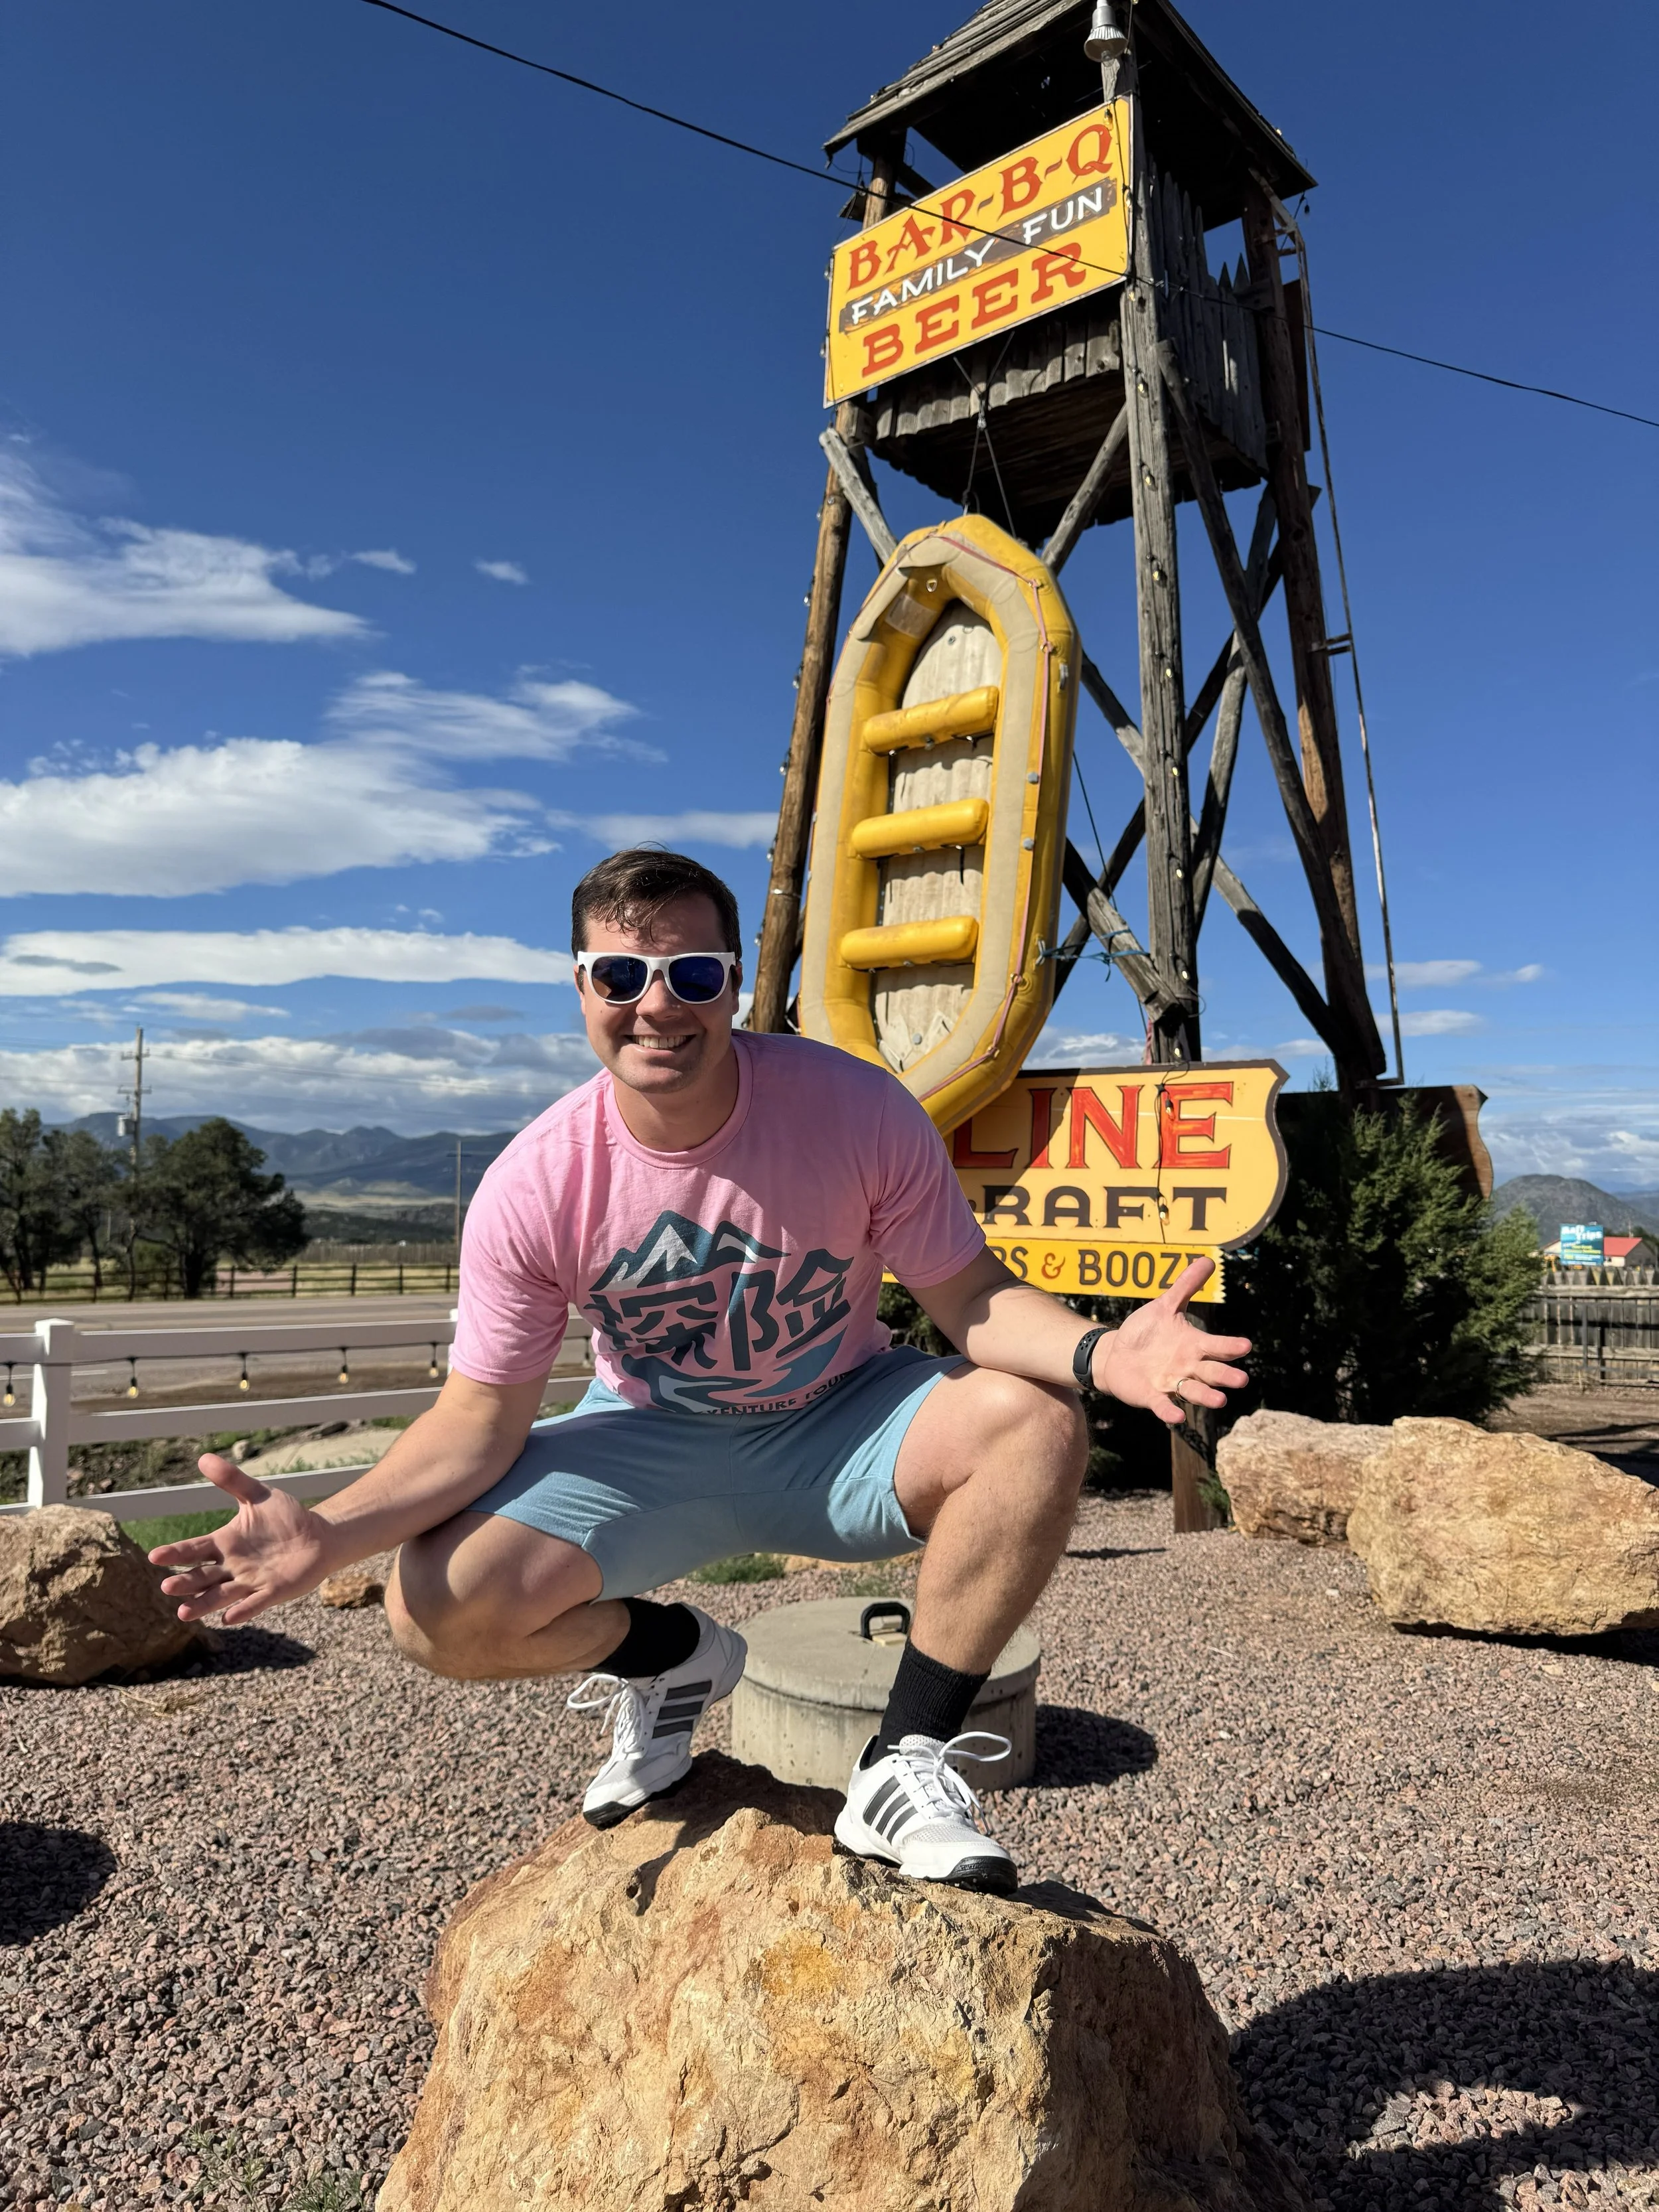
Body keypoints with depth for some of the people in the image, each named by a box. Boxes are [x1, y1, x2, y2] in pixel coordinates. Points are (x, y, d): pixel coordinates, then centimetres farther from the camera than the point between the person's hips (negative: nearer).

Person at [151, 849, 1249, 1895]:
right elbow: (484, 1418, -11)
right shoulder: (534, 1188, -18)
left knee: (1035, 1420, -28)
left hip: (838, 1423, 0)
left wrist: (1098, 1351, -36)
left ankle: (907, 1766, -9)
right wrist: (331, 1532, -27)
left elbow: (975, 1299, -14)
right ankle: (670, 1657, 12)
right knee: (439, 1611, -21)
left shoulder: (857, 1109, -21)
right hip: (649, 1444, 1)